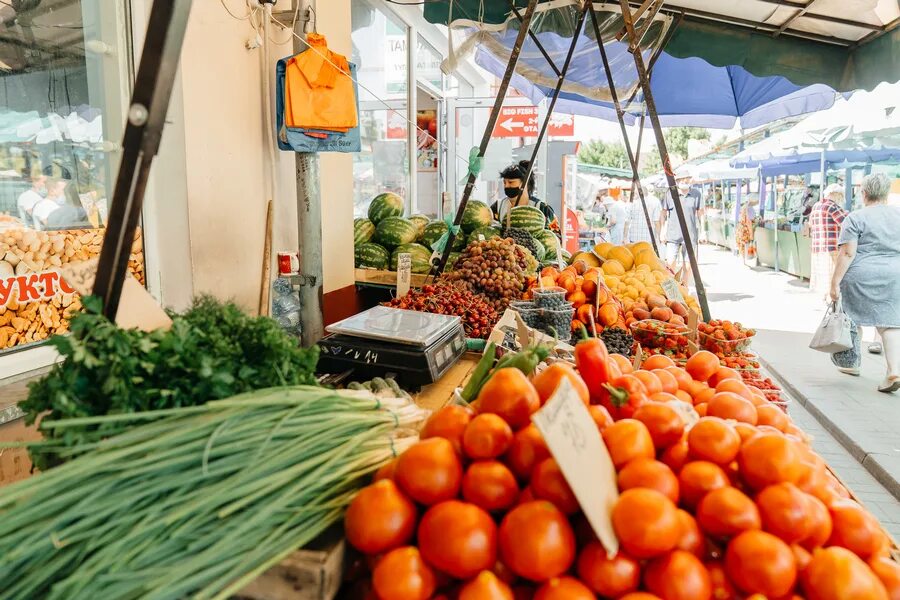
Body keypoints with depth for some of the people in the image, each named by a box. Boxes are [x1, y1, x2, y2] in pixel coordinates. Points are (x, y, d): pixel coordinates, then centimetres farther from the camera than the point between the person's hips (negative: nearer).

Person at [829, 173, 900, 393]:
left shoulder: (855, 218, -6)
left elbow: (847, 253, -13)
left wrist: (835, 282, -12)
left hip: (860, 276, -4)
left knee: (853, 319, 13)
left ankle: (851, 363, 24)